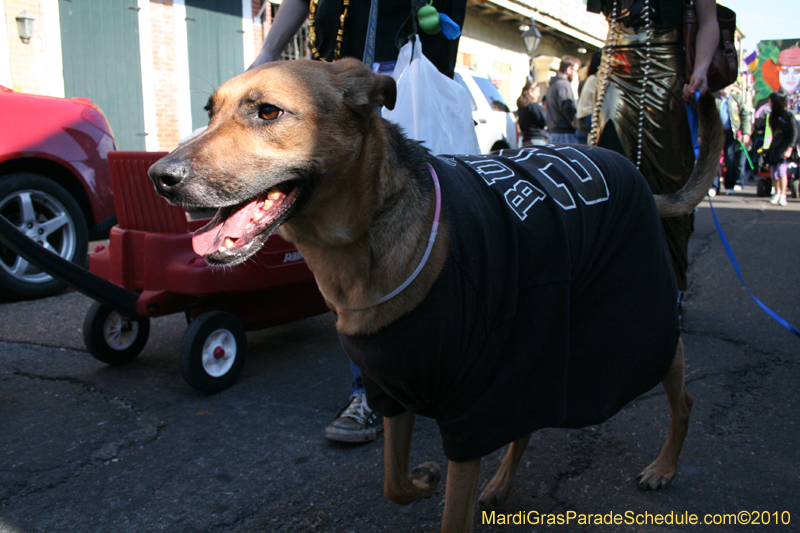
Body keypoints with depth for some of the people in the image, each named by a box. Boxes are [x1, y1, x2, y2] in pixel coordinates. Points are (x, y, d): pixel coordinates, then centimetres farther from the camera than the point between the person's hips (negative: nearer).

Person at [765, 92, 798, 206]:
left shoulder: (788, 115, -9)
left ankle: (783, 196, -15)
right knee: (773, 171, 6)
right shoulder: (774, 115, 13)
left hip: (784, 145, -7)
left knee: (781, 169, -18)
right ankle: (777, 193, 22)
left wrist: (789, 149, -20)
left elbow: (794, 133, -12)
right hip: (775, 145, 7)